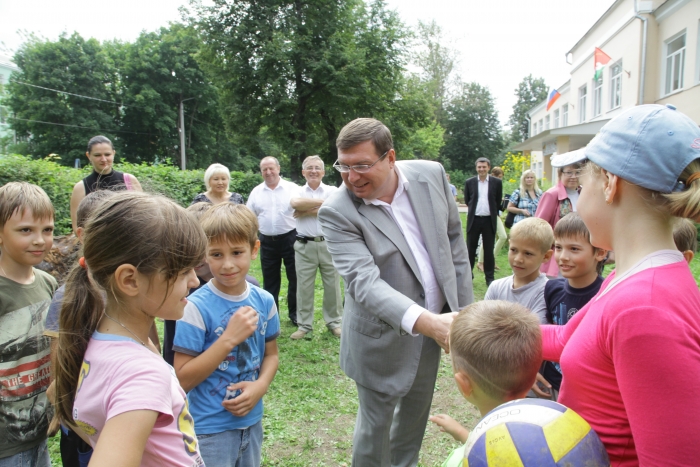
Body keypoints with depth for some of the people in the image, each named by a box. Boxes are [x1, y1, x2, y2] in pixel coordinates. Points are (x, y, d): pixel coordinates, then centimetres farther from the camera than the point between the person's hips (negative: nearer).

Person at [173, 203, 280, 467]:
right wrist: (229, 338, -26)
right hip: (210, 429, -5)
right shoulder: (197, 307, -19)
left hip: (252, 422, 5)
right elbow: (182, 380, -18)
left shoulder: (264, 301, -5)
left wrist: (261, 385, -12)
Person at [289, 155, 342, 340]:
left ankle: (334, 322, 24)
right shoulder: (298, 191, 7)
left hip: (329, 244, -1)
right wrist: (323, 202, -11)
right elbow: (295, 203, -18)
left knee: (332, 285, 8)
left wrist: (306, 211, -10)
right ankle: (304, 326, 18)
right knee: (304, 286, 6)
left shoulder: (332, 191, 4)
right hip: (304, 246, 1)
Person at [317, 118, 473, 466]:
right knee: (375, 426, 13)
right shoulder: (337, 213, -22)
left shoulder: (431, 175, -9)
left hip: (434, 325, 5)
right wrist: (427, 321, -45)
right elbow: (363, 281, -32)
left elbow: (453, 238, 3)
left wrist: (464, 307, 4)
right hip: (383, 339, -5)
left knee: (415, 413, 26)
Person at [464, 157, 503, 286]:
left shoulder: (496, 182, 0)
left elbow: (498, 201, 10)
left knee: (489, 250, 6)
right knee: (470, 248, 6)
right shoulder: (469, 182, 1)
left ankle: (489, 278, 14)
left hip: (489, 220, 0)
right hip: (474, 220, 1)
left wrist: (492, 211, 13)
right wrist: (474, 209, 12)